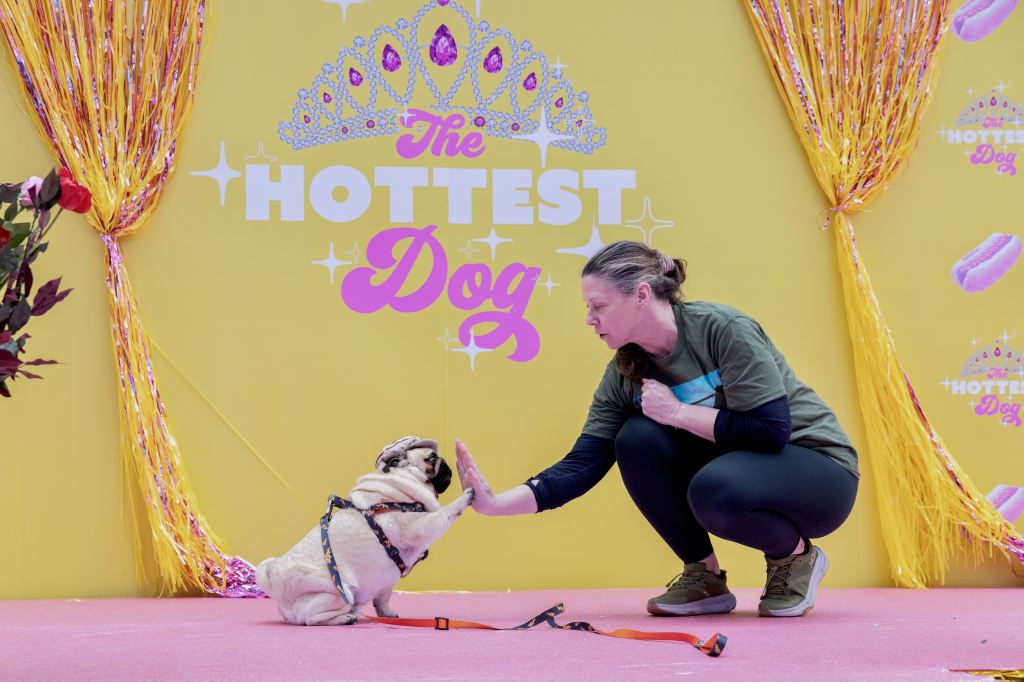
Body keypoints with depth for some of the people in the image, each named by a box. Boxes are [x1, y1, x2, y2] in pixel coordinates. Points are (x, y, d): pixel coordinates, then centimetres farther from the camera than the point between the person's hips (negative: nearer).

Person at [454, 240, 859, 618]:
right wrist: (496, 504, -19)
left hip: (817, 469, -6)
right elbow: (582, 465, -8)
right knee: (637, 439, -19)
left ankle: (797, 555, -4)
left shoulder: (723, 329, -21)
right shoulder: (626, 373, -4)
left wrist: (677, 412, -22)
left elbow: (771, 429, -26)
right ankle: (704, 576, -4)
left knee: (714, 490, -36)